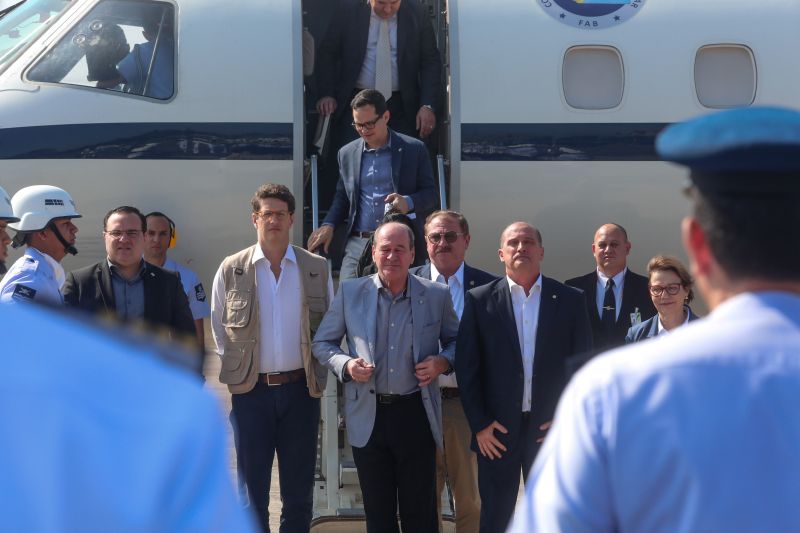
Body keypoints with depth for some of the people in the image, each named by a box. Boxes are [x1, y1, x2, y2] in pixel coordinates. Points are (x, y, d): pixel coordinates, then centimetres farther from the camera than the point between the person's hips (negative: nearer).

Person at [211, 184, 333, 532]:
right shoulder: (231, 270, -1)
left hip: (300, 389, 1)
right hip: (251, 390, -1)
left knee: (299, 489, 9)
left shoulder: (317, 268, 1)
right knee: (253, 492, 6)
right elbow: (219, 330, 6)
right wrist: (235, 373, 1)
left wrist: (318, 374, 2)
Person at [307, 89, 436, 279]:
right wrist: (328, 225, 6)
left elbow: (431, 193, 6)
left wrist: (408, 202, -14)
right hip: (358, 243, 2)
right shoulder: (347, 153, 14)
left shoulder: (414, 149, 5)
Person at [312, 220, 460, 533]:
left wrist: (442, 362, -8)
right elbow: (322, 343, 9)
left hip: (416, 414, -1)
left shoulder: (436, 296, 0)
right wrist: (346, 364, -11)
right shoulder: (350, 292, 0)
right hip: (368, 415, 1)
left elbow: (456, 341, 14)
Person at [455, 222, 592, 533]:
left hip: (551, 428, 1)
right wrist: (479, 424, -6)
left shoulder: (570, 300, 3)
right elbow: (467, 368, -1)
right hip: (496, 430, -1)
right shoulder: (479, 300, 1)